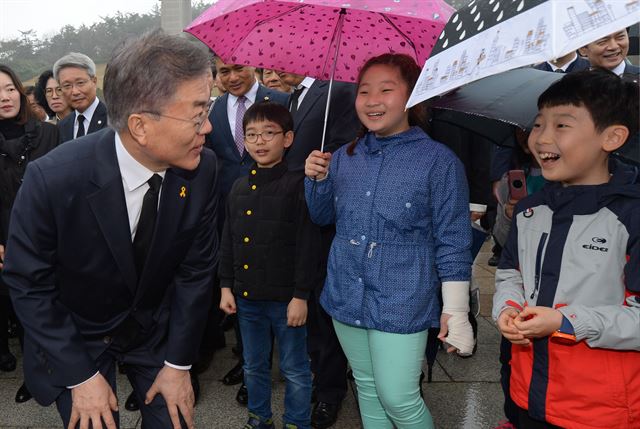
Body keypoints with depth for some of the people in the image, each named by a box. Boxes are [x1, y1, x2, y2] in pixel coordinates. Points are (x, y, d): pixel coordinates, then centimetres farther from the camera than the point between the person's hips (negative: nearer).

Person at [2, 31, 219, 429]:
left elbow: (196, 268, -9)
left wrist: (179, 363, -7)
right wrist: (81, 375, -14)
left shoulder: (202, 167, -20)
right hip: (75, 337, -2)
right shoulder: (52, 178, -29)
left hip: (158, 329, 3)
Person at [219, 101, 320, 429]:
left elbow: (308, 244, -13)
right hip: (247, 297, 6)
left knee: (295, 370, 10)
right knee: (254, 366, 21)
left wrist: (300, 295, -15)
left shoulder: (298, 185, -10)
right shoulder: (239, 188, 8)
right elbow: (228, 241, 12)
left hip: (286, 298, -5)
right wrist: (226, 286, 8)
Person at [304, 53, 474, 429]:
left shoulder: (438, 160, -11)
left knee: (398, 398, -1)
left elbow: (453, 242, -8)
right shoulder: (344, 157, 4)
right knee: (367, 388, 19)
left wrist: (455, 310, -9)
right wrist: (317, 180, -5)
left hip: (402, 303, -5)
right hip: (347, 296, 5)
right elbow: (322, 217, 14)